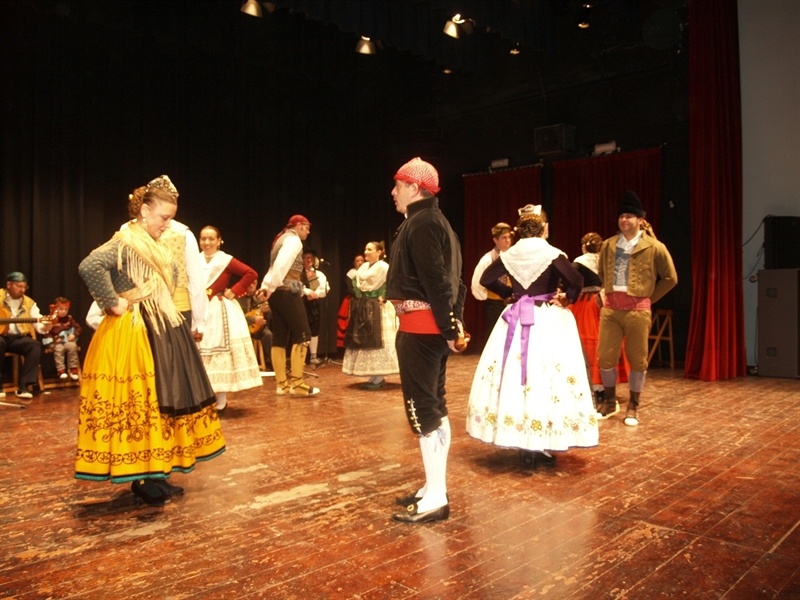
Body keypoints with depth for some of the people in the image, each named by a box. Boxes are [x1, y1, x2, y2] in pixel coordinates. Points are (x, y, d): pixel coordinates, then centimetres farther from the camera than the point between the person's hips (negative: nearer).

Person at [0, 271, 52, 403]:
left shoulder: (29, 303, 10)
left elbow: (38, 322, 2)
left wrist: (45, 327, -22)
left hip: (19, 338, 3)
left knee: (35, 345, -27)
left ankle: (24, 387, -28)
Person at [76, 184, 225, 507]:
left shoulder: (154, 246, 14)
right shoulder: (126, 241, -13)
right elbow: (89, 266, -29)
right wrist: (113, 303, -21)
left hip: (161, 331, 10)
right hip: (135, 333, -10)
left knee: (160, 403, 12)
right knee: (139, 404, -3)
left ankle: (155, 475, 22)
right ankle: (141, 480, 7)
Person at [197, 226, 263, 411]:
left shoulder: (226, 260, -6)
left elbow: (251, 274, -12)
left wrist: (234, 291, -13)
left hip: (221, 312, -4)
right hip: (199, 311, 4)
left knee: (221, 351, -1)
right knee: (200, 353, 6)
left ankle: (220, 399, 6)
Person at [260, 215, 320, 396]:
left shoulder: (281, 239, 24)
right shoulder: (293, 240, -6)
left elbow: (275, 266, 13)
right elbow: (281, 265, -20)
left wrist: (265, 287, 2)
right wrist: (270, 287, -18)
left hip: (277, 293, 9)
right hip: (287, 292, -9)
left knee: (280, 338, 8)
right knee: (302, 335, -6)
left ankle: (281, 384, 10)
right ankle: (296, 383, -7)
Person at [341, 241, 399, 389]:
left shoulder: (383, 267, -10)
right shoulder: (364, 266, 15)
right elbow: (356, 282, 18)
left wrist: (383, 297, -21)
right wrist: (358, 296, 4)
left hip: (378, 309, -8)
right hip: (364, 308, 9)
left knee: (378, 341, -7)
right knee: (366, 341, 7)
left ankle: (379, 378, -3)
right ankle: (375, 376, 14)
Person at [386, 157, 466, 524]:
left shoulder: (419, 223, -13)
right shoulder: (437, 221, 18)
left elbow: (435, 279, -20)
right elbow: (453, 278, 16)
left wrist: (449, 329, -21)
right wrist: (454, 323, 13)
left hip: (420, 325, -11)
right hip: (432, 326, 11)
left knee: (421, 408, -6)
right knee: (435, 405, 13)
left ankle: (435, 499, 0)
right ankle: (433, 489, 23)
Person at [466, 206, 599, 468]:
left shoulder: (509, 255, 4)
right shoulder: (553, 255, -9)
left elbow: (486, 279, 11)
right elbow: (577, 281, -20)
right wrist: (568, 299, -2)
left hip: (516, 319, 4)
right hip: (548, 320, -4)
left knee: (514, 375, 8)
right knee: (545, 377, 0)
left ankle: (523, 445, 15)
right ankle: (539, 447, 2)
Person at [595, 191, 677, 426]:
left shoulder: (654, 247, -3)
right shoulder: (608, 245, 8)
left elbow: (670, 278, 4)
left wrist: (649, 297, 3)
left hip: (637, 309, -3)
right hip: (610, 308, 3)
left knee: (637, 359, 5)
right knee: (605, 357, 3)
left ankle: (633, 407, 20)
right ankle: (610, 401, 23)